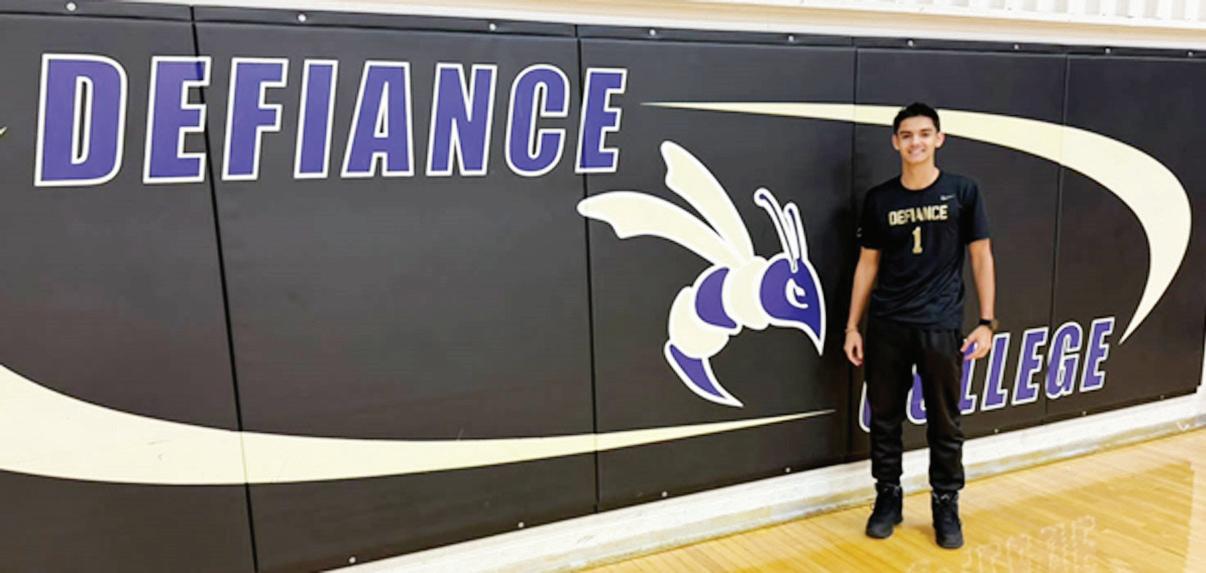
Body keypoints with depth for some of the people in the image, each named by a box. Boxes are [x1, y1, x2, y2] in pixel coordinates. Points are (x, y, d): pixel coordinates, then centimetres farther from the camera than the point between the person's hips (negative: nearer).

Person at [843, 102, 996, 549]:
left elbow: (981, 257, 3)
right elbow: (868, 264, 7)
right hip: (886, 325, 2)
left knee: (944, 422, 9)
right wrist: (852, 326, 4)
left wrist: (986, 321, -4)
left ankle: (946, 505, 26)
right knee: (884, 417, 9)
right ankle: (887, 498, 26)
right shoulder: (878, 199, 4)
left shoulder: (962, 192, 0)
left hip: (942, 326, -1)